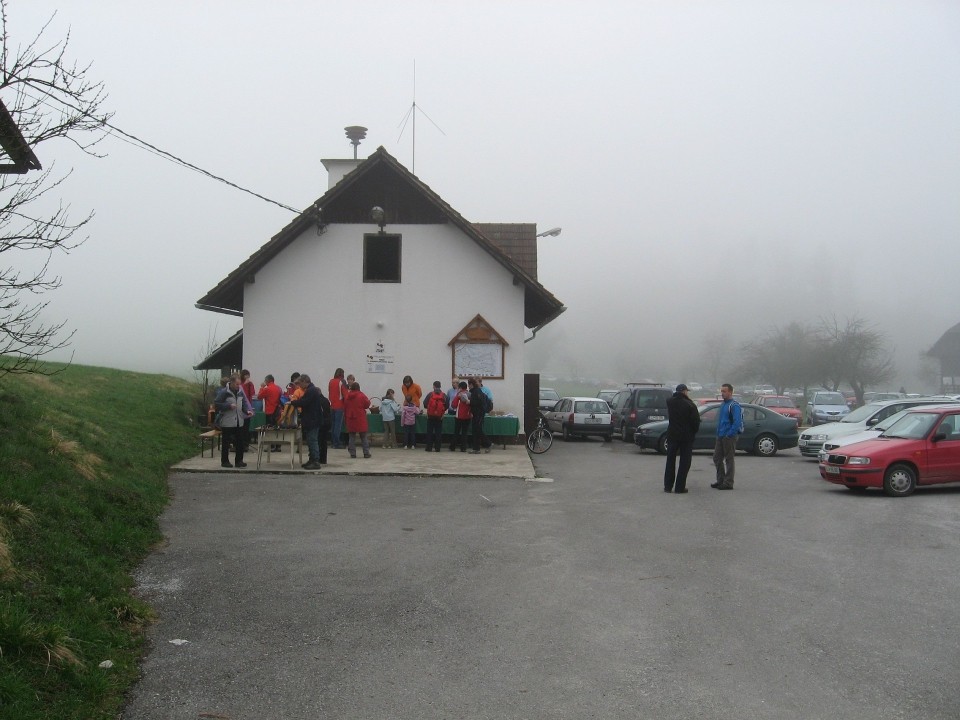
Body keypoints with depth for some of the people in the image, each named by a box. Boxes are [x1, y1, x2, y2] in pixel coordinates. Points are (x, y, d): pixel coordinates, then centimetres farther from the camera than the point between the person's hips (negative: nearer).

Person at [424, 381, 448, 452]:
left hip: (430, 416, -1)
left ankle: (429, 447, 7)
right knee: (438, 432, 7)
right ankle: (437, 448, 6)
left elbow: (425, 404, -8)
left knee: (429, 431, 8)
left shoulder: (430, 394, -7)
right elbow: (446, 405, -2)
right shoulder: (443, 395, -3)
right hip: (440, 416, 1)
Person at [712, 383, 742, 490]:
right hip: (720, 437, 9)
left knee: (729, 460, -2)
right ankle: (720, 480, 22)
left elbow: (737, 422, -21)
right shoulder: (723, 405, 16)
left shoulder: (734, 405, -13)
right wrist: (719, 434, 16)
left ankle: (728, 483, 3)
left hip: (729, 437, -9)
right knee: (717, 458, 12)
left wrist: (729, 434, -21)